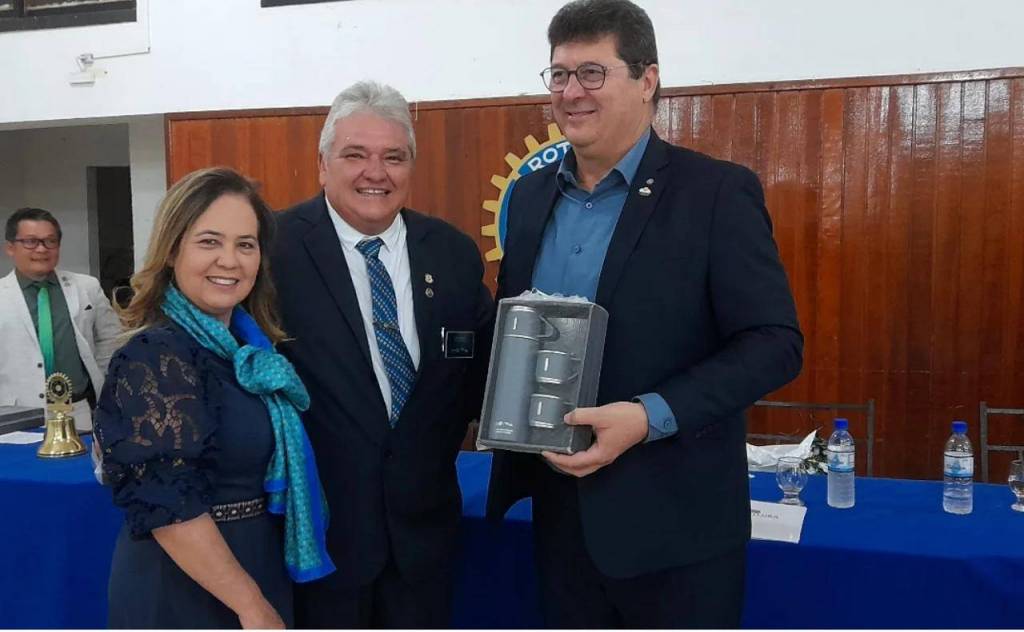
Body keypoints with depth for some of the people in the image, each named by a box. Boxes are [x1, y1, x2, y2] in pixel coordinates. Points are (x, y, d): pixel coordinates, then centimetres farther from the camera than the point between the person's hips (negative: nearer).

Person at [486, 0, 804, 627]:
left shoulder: (719, 192, -10)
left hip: (675, 521, -5)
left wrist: (650, 417, -24)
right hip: (561, 511, 5)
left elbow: (775, 343, -14)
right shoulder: (530, 195, 7)